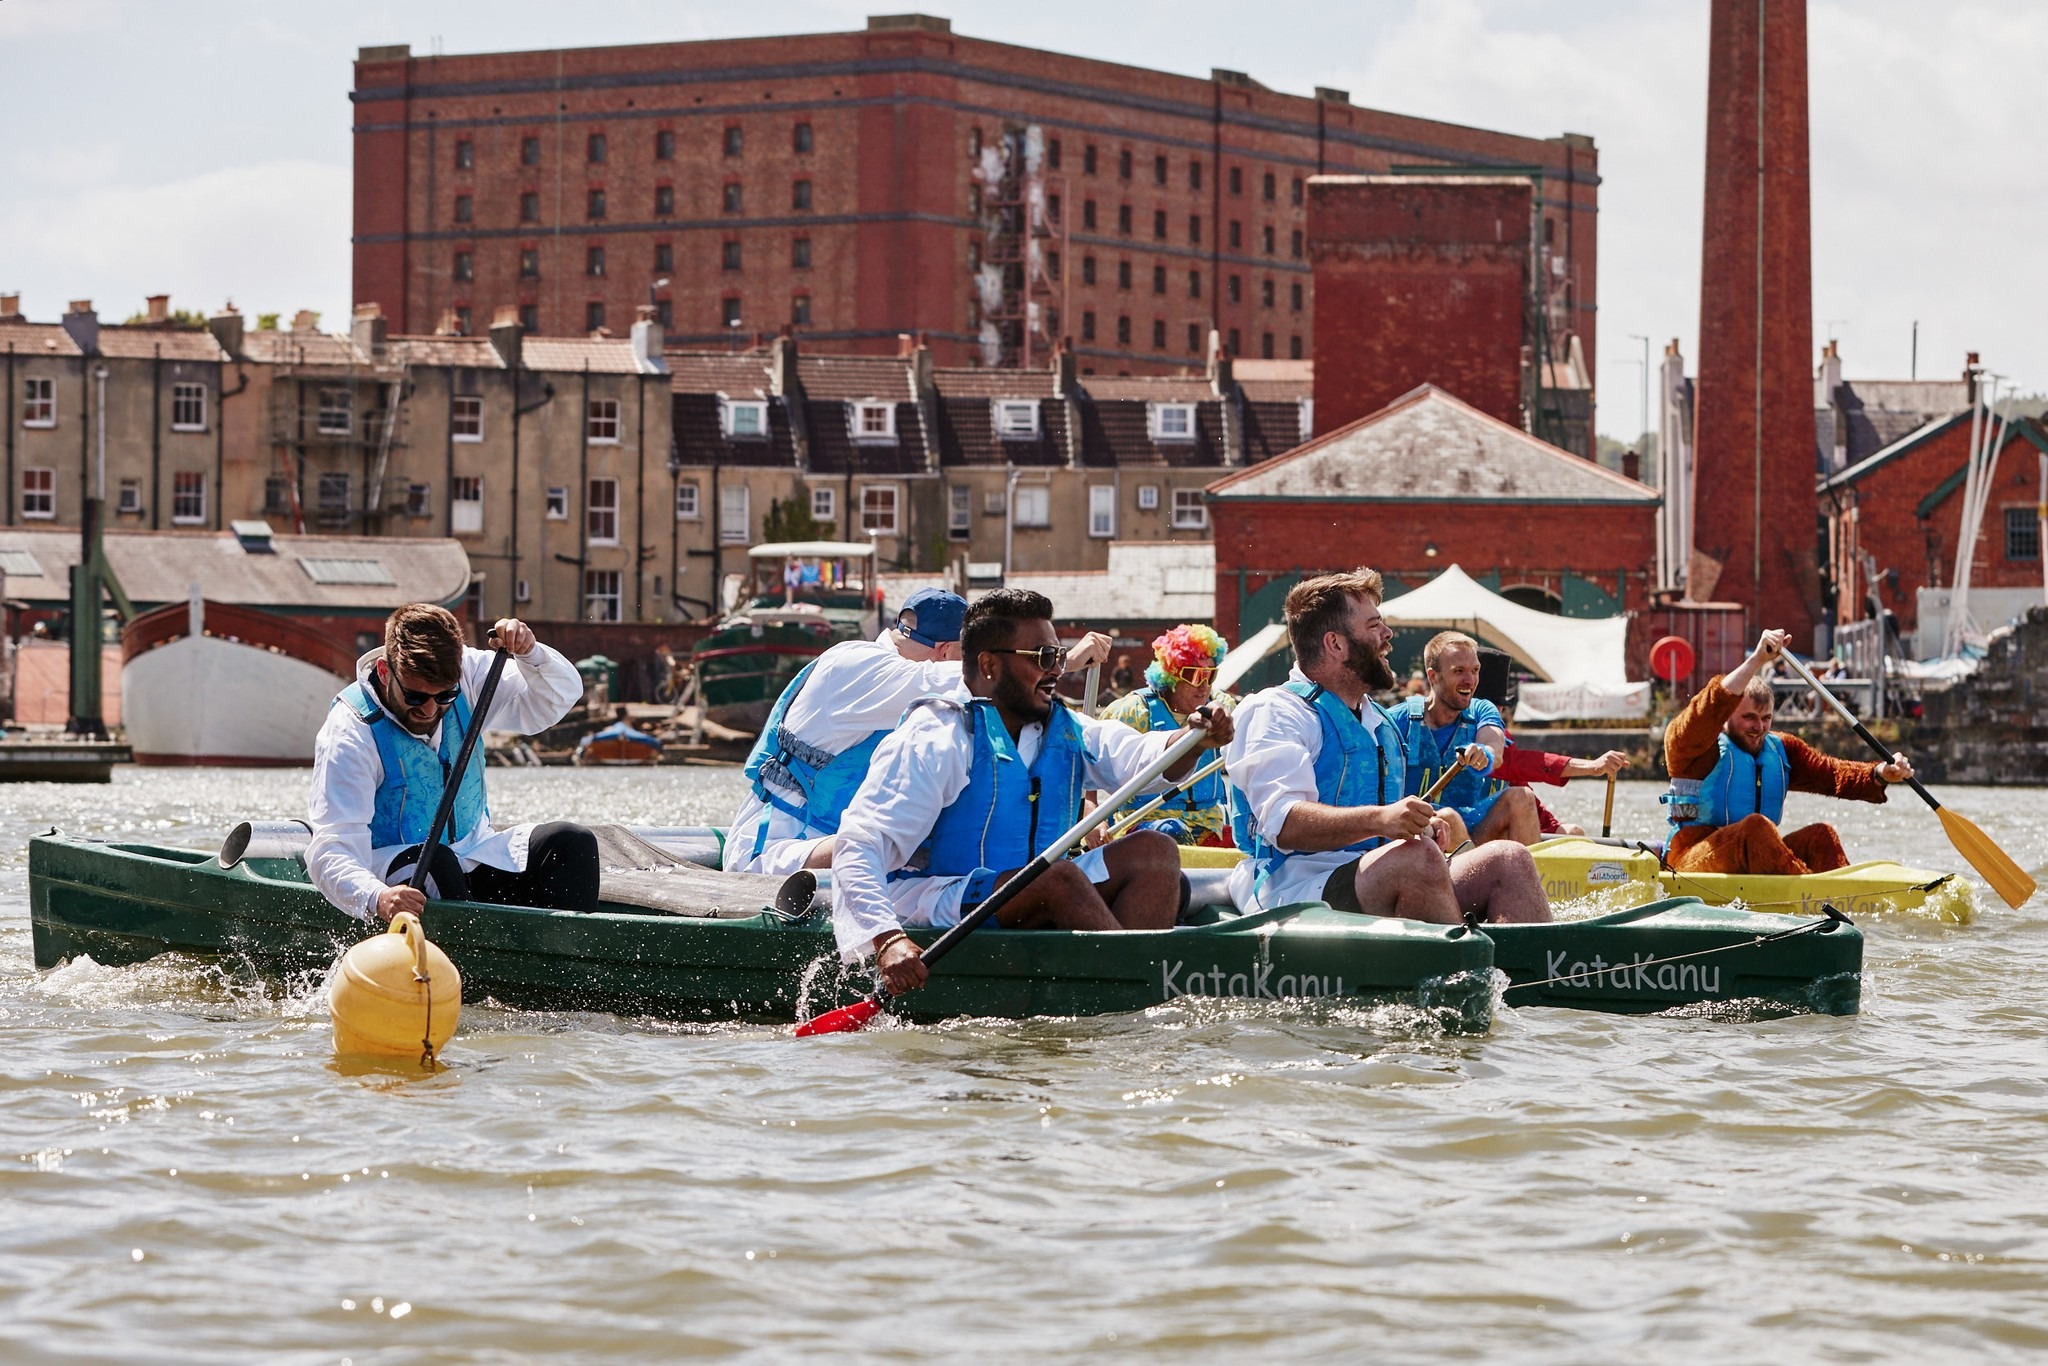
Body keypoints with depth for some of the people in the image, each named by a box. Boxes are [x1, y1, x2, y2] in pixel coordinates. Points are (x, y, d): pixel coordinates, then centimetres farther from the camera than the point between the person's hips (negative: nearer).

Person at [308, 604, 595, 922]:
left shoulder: (464, 674, -5)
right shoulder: (351, 732, -21)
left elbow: (560, 697, -2)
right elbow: (330, 852, -29)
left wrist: (530, 654, -24)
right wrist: (377, 898, -51)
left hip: (474, 856, 5)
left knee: (572, 843, -15)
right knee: (436, 864, -37)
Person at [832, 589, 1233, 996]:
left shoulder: (1065, 731, 12)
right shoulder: (934, 741, -13)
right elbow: (858, 851, -21)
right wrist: (887, 940, -37)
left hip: (1034, 908, 8)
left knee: (1154, 851, -9)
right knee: (1061, 876, -31)